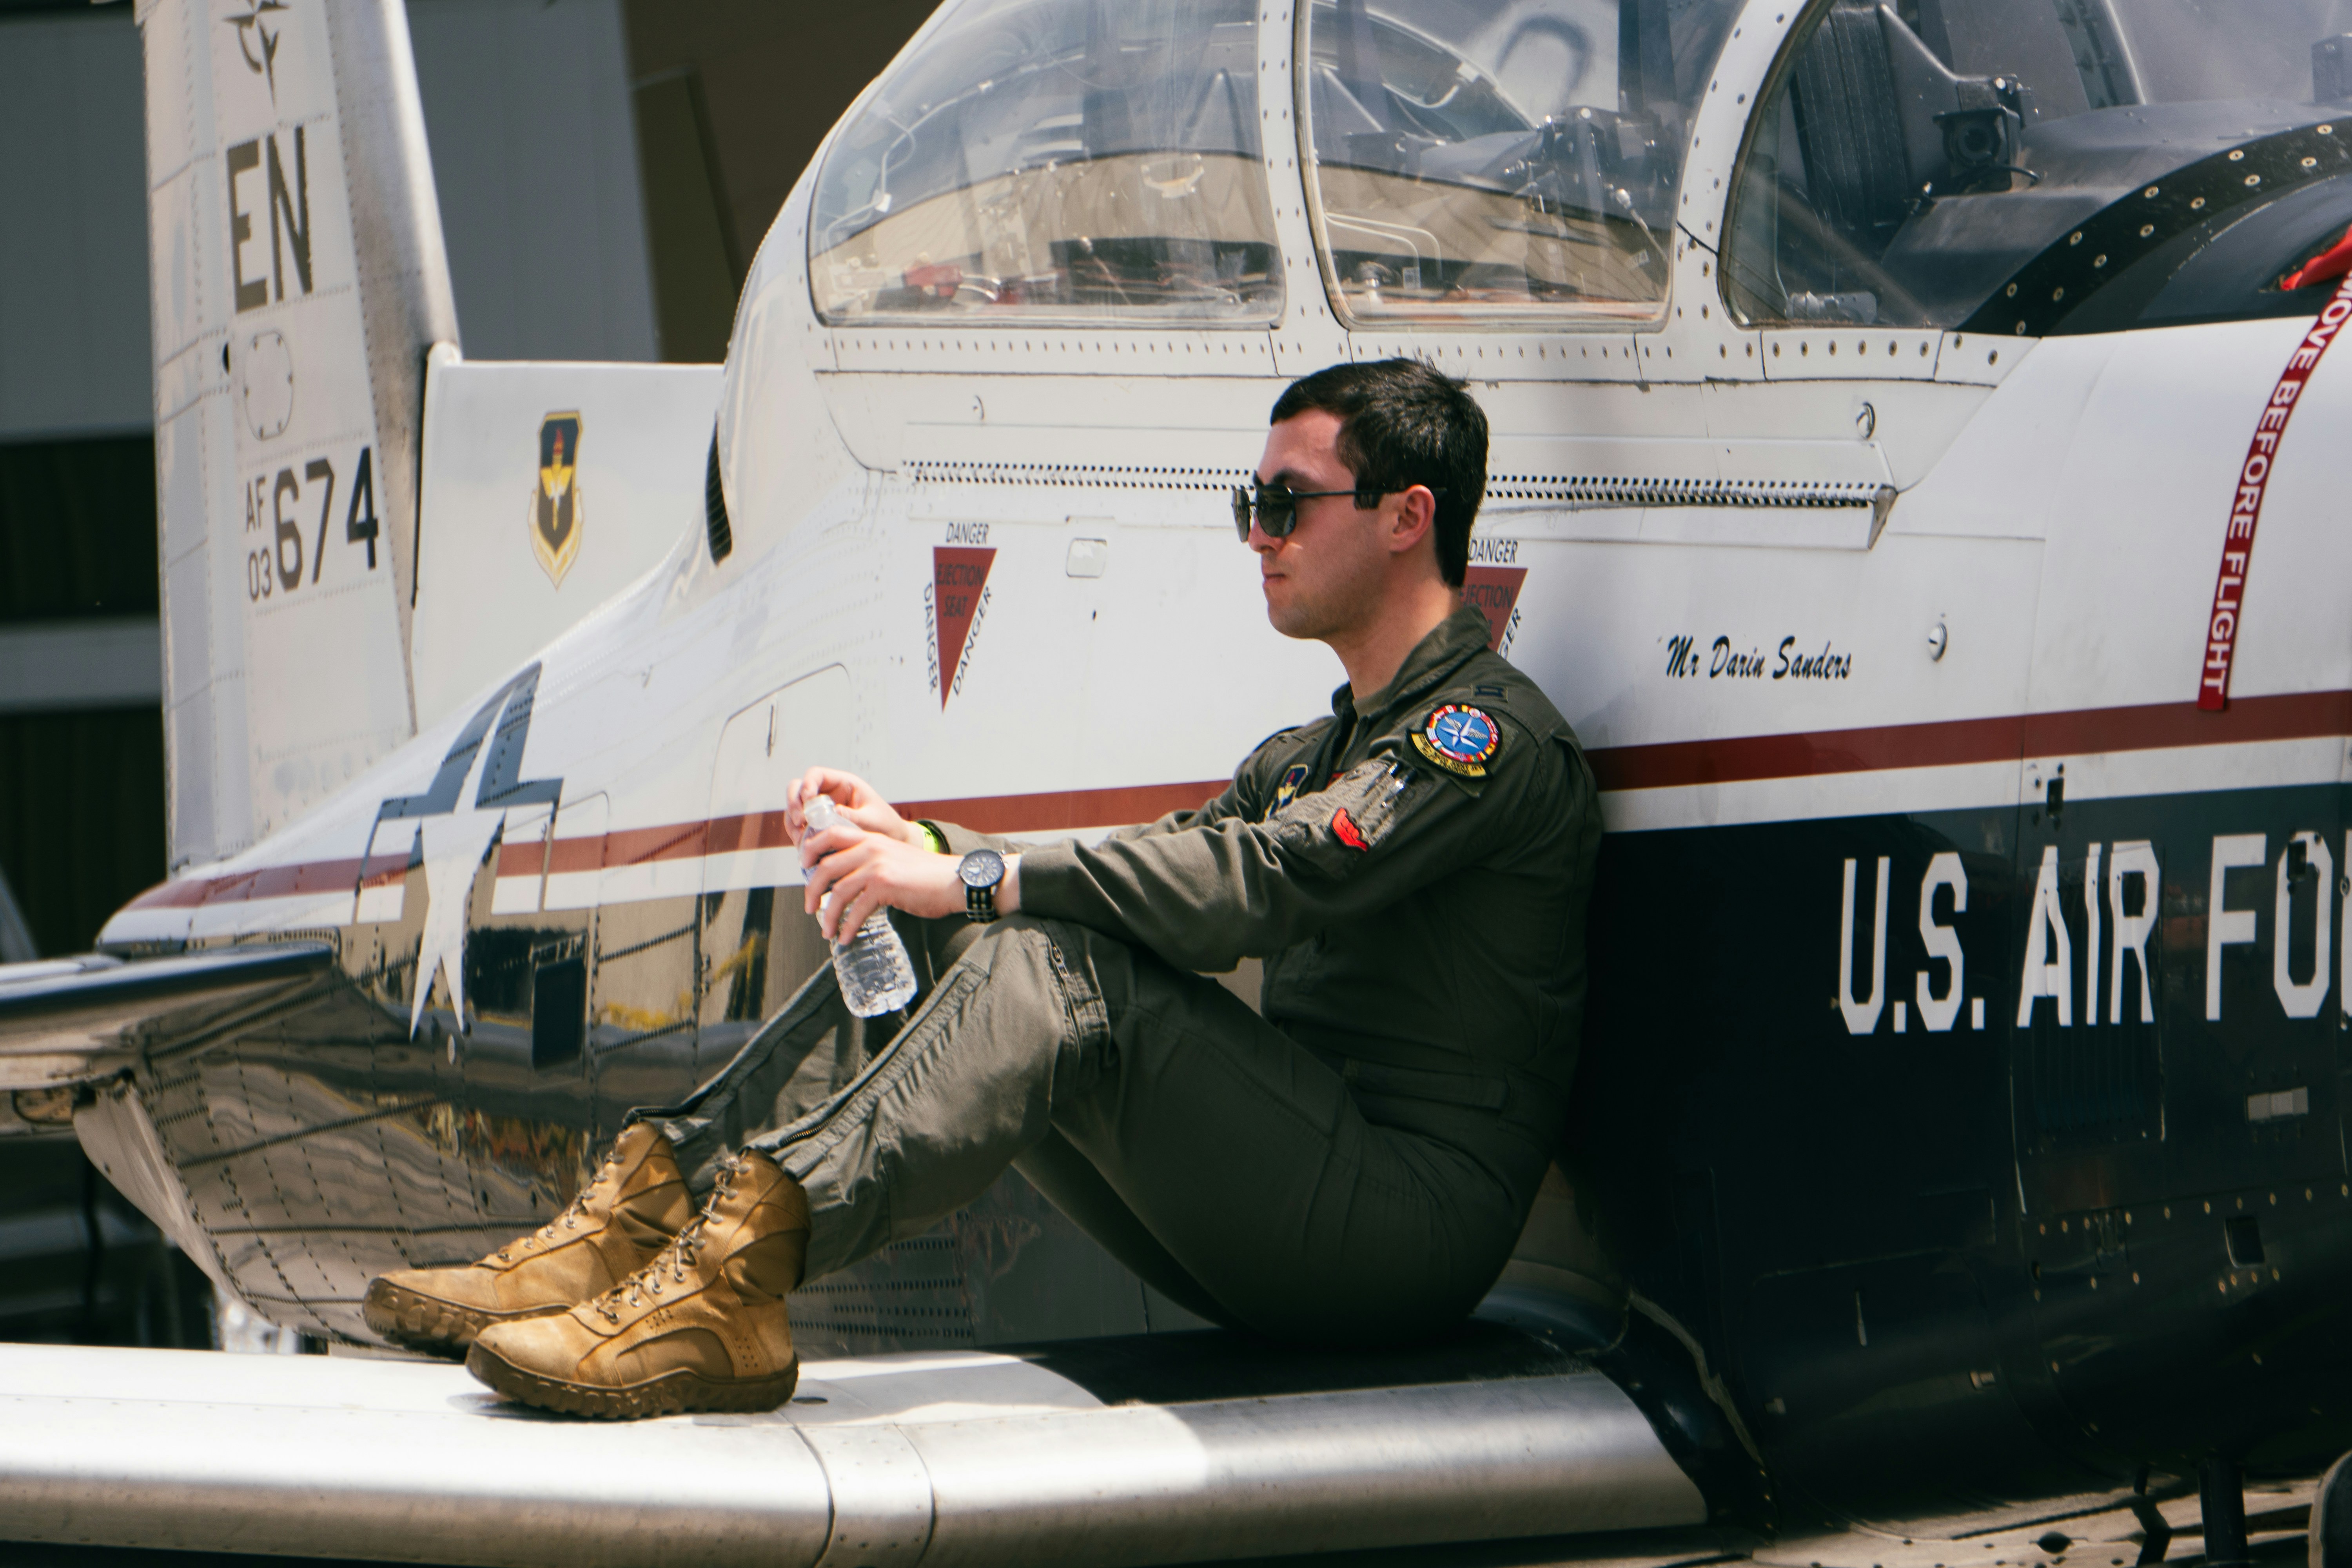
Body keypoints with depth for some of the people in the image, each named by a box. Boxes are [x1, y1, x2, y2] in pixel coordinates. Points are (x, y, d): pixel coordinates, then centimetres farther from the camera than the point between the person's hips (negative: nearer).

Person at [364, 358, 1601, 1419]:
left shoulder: (1490, 733, -7)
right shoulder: (1310, 756, 25)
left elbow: (1267, 881, -22)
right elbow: (1137, 887, 16)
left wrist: (972, 878, -23)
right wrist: (914, 846, -2)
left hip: (1413, 1217, -9)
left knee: (1063, 968, -29)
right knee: (931, 940, -2)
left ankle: (740, 1270, -44)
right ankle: (639, 1208, -15)